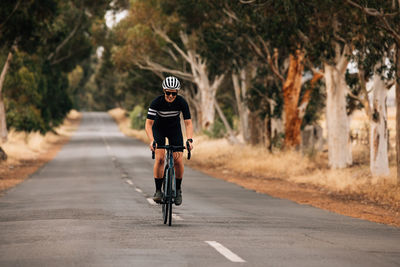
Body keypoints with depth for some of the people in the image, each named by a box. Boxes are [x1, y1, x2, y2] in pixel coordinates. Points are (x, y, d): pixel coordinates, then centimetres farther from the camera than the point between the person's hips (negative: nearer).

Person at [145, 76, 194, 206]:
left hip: (174, 129, 1)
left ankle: (178, 188, 9)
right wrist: (152, 140, -45)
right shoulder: (157, 102, -29)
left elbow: (188, 123, -23)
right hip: (159, 128, -1)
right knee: (160, 158, -20)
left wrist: (189, 139, -39)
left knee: (178, 160, -12)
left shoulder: (182, 102, -25)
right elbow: (148, 123, -30)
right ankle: (158, 190, -9)